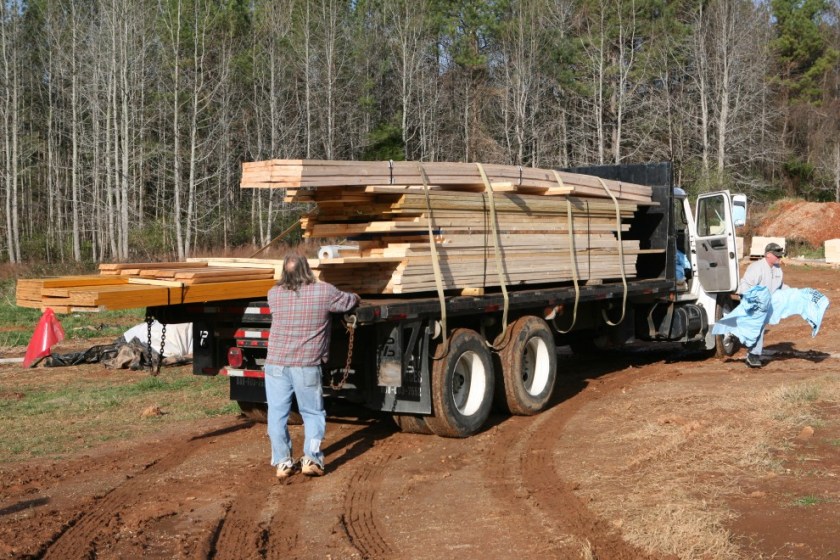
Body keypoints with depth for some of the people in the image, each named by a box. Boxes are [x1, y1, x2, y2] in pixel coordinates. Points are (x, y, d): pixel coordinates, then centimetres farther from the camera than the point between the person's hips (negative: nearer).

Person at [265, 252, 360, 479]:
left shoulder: (274, 294, 0)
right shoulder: (324, 292, -7)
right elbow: (351, 301, 9)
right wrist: (353, 297, 34)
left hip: (276, 365, 1)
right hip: (307, 367, -1)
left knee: (277, 415, 10)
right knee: (313, 414, 13)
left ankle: (282, 462, 9)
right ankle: (311, 458, 1)